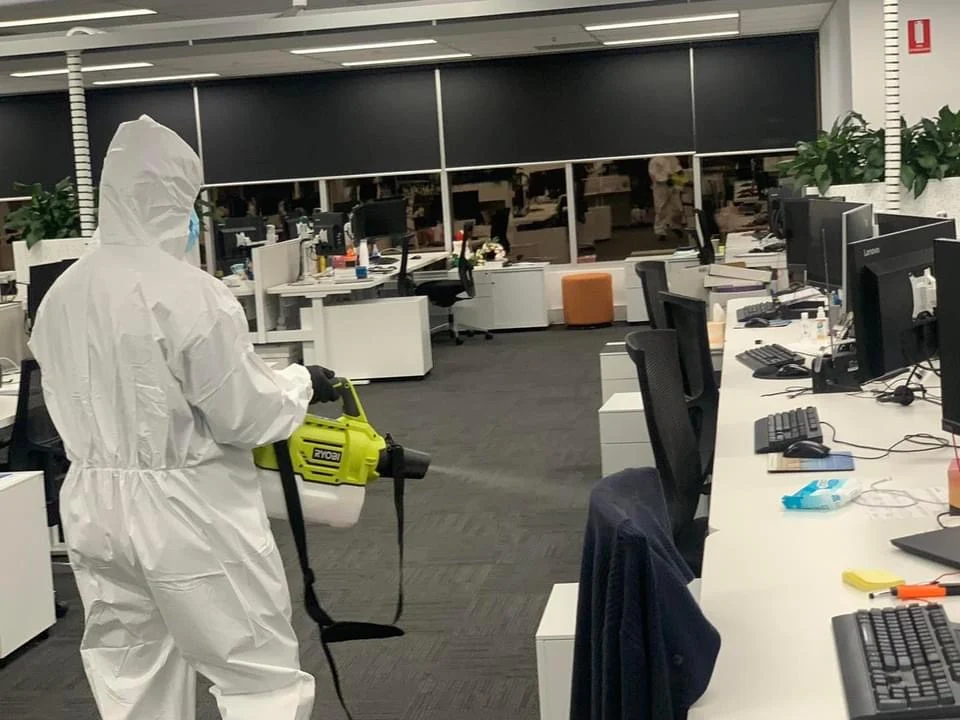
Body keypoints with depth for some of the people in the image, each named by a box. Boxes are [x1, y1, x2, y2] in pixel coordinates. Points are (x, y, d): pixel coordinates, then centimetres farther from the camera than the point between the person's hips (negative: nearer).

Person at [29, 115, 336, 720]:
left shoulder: (60, 295, 2)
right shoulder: (190, 292, -19)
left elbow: (74, 404, 12)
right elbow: (247, 415, -14)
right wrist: (300, 383, 3)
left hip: (93, 503, 7)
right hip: (187, 509, -7)